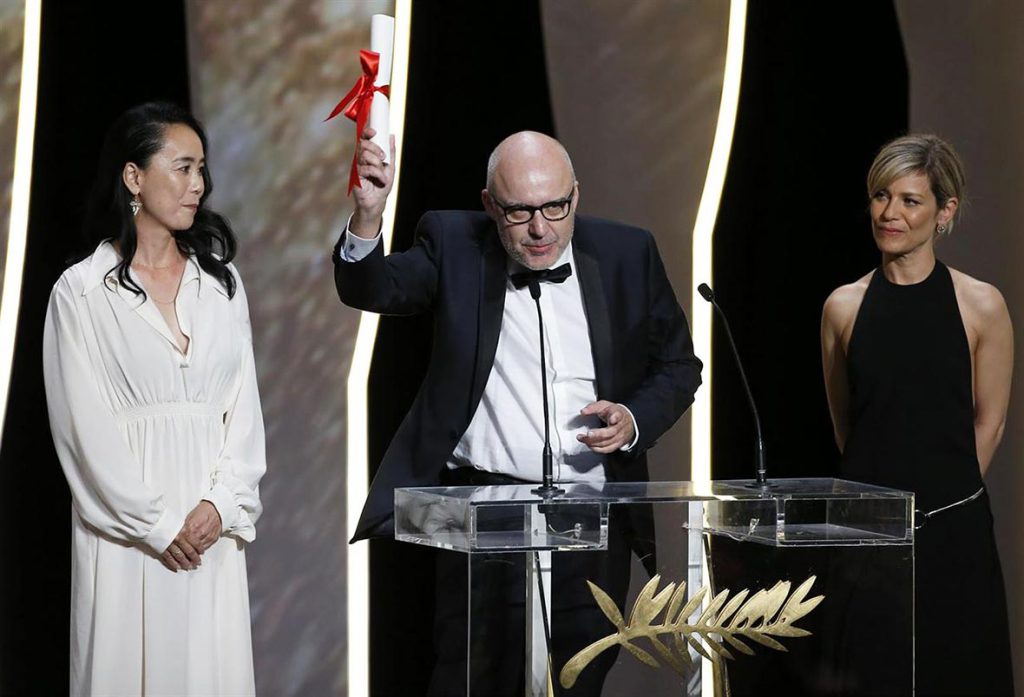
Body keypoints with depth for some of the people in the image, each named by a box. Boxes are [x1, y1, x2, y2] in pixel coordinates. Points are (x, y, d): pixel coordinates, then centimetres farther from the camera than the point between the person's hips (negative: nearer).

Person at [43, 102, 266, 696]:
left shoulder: (220, 283, 11)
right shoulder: (83, 291, -2)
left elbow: (243, 403, 7)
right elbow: (86, 425, -7)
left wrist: (222, 503, -7)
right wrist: (155, 525, -10)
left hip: (212, 523, 4)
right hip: (128, 522, -4)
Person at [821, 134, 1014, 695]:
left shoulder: (982, 306, -3)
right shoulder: (843, 307, 2)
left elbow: (988, 423, 3)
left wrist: (938, 494, 7)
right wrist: (884, 485, 11)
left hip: (952, 529, -1)